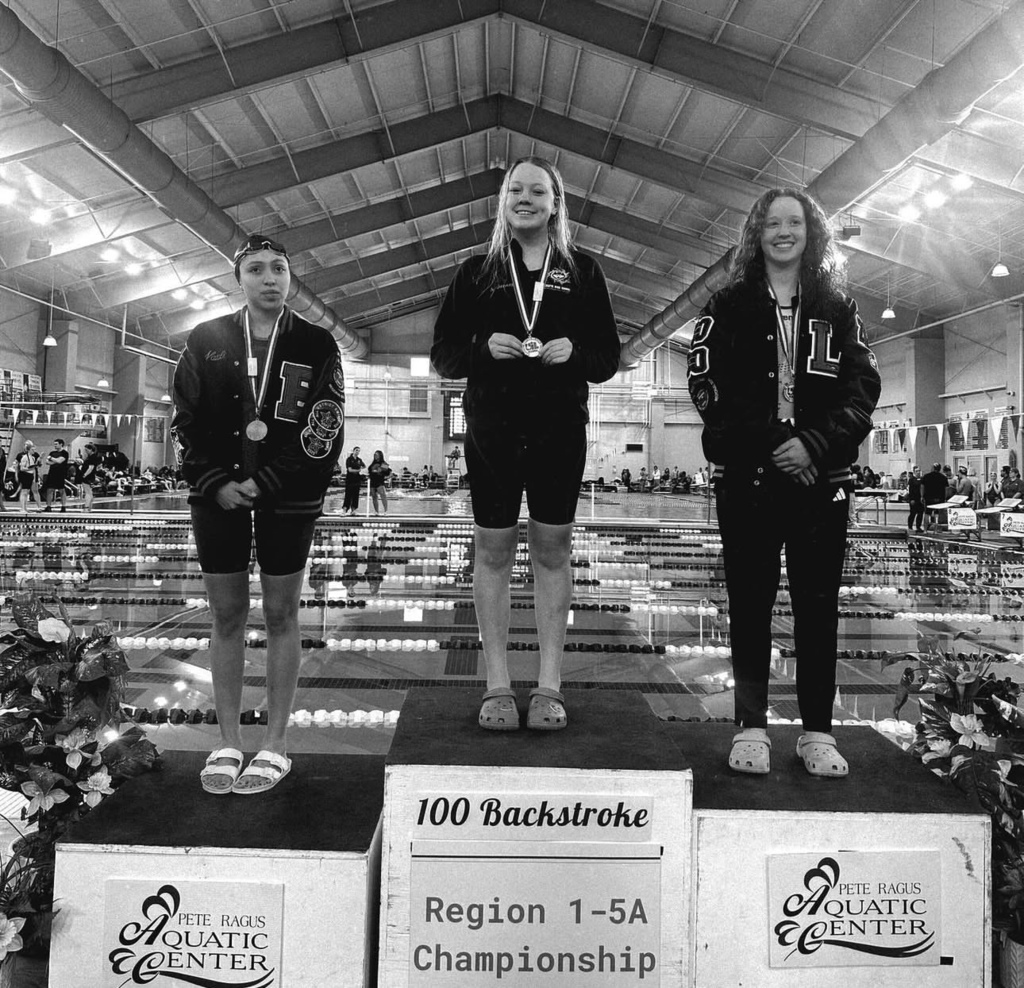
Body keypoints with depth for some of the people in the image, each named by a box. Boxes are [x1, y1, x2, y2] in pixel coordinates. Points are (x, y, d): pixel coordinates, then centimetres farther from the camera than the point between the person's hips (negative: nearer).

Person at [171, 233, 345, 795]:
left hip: (286, 498, -2)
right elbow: (186, 422, 5)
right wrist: (215, 483, -8)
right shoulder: (206, 341, 8)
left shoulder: (316, 346, 2)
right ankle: (228, 743, 17)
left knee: (280, 614, 4)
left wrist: (262, 484, -13)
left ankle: (276, 744, 13)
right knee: (226, 614, 6)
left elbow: (323, 433, -6)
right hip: (218, 494, 2)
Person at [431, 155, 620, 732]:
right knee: (493, 550, 1)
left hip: (561, 430, 0)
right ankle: (498, 687, 10)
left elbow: (608, 358, 8)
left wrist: (573, 352, -12)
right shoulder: (478, 272, 11)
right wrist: (484, 346, -13)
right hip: (491, 429, 1)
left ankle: (549, 686, 11)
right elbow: (444, 356, 7)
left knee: (553, 549, 2)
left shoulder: (583, 271, 10)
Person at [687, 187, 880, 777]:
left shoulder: (838, 308, 13)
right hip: (747, 475, -1)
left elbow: (863, 387, 4)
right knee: (751, 600, 1)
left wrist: (813, 444, -12)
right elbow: (706, 382, -4)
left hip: (822, 476, 1)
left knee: (819, 601, 2)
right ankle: (752, 727, 11)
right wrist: (771, 442, -13)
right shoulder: (730, 306, 9)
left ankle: (819, 731, 12)